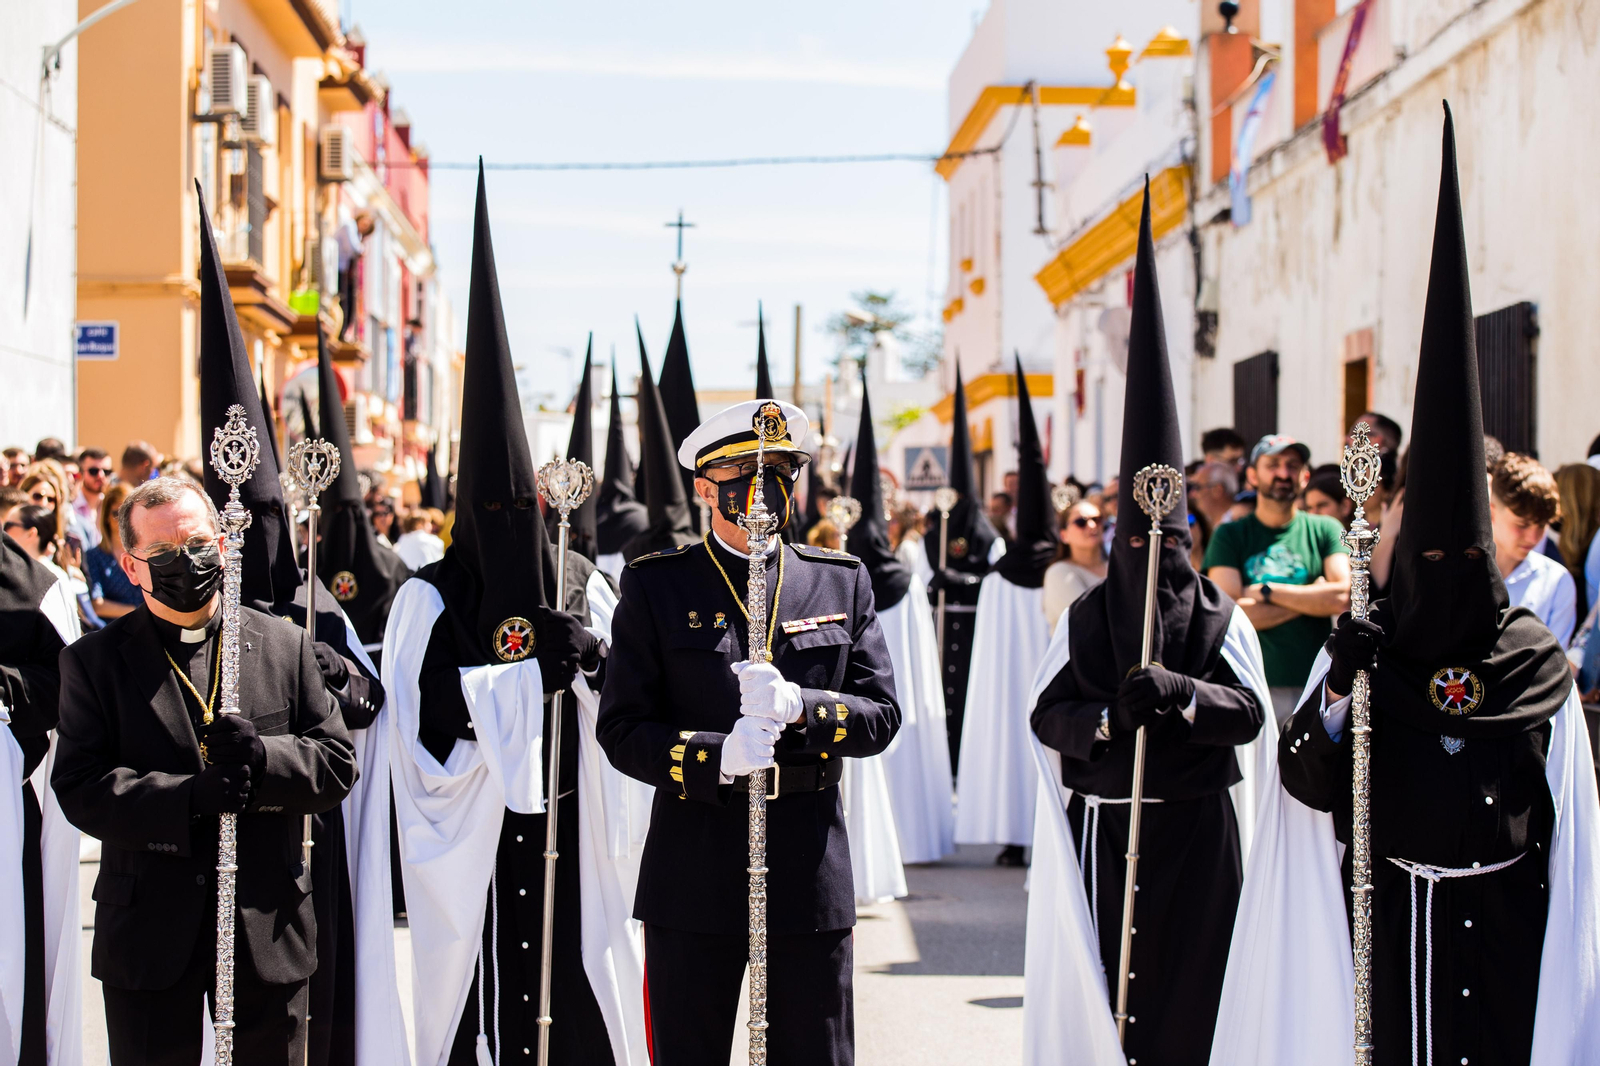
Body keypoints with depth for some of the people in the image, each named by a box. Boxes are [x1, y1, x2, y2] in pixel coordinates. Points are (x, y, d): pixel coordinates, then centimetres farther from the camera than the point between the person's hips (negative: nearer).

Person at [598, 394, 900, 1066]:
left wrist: (800, 706, -17)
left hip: (810, 873, 2)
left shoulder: (843, 583, 8)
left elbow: (881, 716, 2)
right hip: (693, 877, -1)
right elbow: (622, 730, -3)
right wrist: (716, 758, -21)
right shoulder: (656, 587, 2)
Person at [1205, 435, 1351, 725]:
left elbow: (1343, 595, -5)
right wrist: (1313, 599, -3)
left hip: (1315, 688, 1)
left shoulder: (1326, 529, 11)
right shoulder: (1229, 535, 7)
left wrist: (1267, 590, -4)